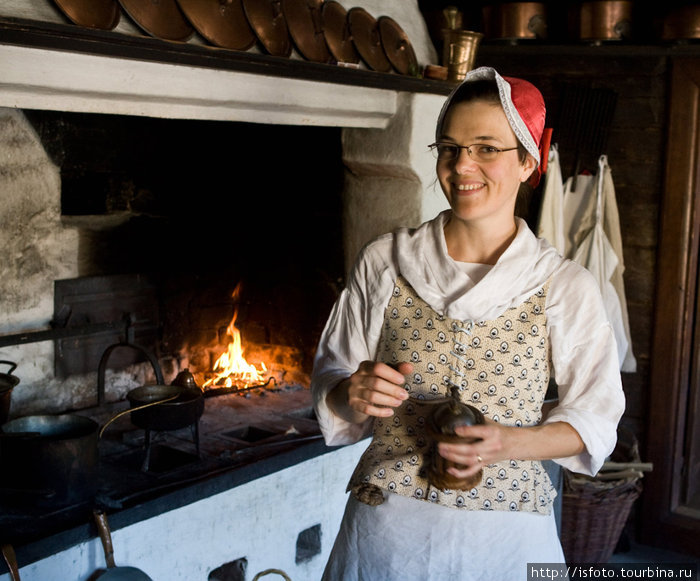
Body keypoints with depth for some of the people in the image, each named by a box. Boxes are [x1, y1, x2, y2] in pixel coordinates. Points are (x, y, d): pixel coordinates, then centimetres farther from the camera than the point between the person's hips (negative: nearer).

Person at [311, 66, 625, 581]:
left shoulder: (565, 286, -5)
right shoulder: (384, 262, -2)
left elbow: (597, 415, 0)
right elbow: (331, 375, 6)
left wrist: (512, 444, -16)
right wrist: (353, 395, -16)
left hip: (506, 537, -1)